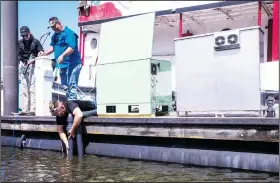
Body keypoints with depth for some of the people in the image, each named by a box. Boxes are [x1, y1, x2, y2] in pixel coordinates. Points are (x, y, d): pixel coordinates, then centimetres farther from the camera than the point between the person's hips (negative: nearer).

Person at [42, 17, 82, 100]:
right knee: (65, 86, 11)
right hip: (62, 65, 9)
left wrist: (62, 55, -33)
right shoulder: (54, 35, 18)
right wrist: (44, 54, -2)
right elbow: (52, 47, 16)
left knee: (71, 85, -12)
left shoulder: (69, 33, -9)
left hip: (72, 64, -9)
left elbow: (72, 48, -20)